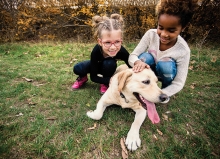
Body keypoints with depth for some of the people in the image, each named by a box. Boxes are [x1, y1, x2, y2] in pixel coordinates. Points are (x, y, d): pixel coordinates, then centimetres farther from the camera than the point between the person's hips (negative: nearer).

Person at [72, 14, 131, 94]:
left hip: (107, 67, 1)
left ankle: (105, 83, -4)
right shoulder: (96, 51, -38)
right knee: (77, 69, -27)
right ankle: (83, 78, 10)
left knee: (110, 63, -34)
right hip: (96, 65, -1)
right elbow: (93, 77, -29)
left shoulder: (122, 51, -36)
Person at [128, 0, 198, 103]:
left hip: (166, 73, -1)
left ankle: (165, 90, -5)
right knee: (145, 57, -31)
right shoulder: (151, 34, -24)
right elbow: (132, 56, -24)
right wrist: (138, 62, -49)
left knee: (165, 65, -35)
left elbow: (178, 83, -25)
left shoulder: (183, 50, -28)